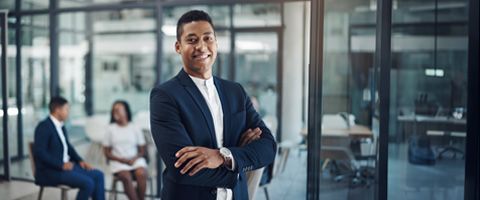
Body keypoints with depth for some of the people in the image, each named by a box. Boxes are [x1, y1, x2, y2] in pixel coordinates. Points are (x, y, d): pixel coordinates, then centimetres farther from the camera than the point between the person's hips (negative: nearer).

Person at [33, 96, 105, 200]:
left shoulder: (61, 126, 13)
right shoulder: (44, 126, -14)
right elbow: (39, 152, -22)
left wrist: (80, 161, 4)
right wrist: (61, 165, -23)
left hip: (66, 165, 9)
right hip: (50, 170, -9)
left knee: (98, 175, -1)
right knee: (88, 183, -23)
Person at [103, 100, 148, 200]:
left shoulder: (135, 128, 8)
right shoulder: (110, 129, 7)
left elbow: (142, 150, 8)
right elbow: (107, 152, 7)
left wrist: (134, 158, -13)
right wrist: (122, 159, -8)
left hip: (135, 160, 1)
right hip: (118, 162, 0)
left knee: (141, 174, -32)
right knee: (126, 177, -32)